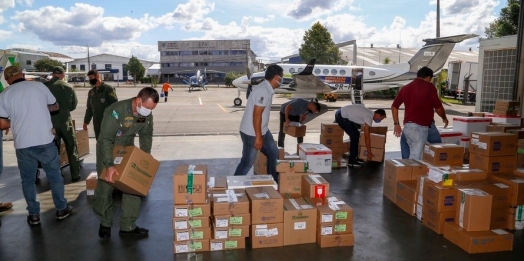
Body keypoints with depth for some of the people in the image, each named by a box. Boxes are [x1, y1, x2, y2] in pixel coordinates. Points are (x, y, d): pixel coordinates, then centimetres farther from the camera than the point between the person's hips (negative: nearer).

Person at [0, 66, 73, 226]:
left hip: (23, 144, 0)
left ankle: (34, 215, 22)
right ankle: (61, 209, 22)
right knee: (55, 176, 14)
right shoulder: (39, 86, 1)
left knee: (28, 181, 15)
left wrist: (16, 120, 16)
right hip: (45, 141, 0)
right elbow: (55, 106, 13)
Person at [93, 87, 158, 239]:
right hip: (107, 149, -5)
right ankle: (105, 224, 24)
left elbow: (146, 135, 3)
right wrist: (109, 164, -40)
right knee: (105, 187, 1)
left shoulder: (147, 115, -15)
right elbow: (105, 139, -33)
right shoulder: (117, 111, -33)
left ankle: (128, 226, 11)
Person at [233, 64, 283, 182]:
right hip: (251, 133, -10)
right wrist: (258, 137, -23)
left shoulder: (267, 89, 8)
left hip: (263, 130, 10)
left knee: (273, 153, 17)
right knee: (247, 163, 1)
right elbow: (256, 115, -26)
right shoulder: (264, 90, -23)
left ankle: (273, 181, 30)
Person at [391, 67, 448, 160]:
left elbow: (394, 106, 15)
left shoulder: (406, 88, 14)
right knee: (416, 157, -6)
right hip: (419, 127, -7)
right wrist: (444, 118, 17)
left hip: (407, 127, 7)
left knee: (413, 155, 15)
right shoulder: (429, 87, -4)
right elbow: (438, 108, -2)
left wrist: (396, 124, 19)